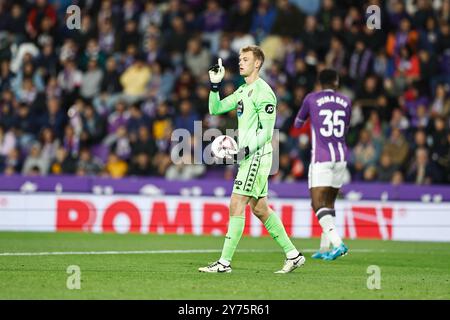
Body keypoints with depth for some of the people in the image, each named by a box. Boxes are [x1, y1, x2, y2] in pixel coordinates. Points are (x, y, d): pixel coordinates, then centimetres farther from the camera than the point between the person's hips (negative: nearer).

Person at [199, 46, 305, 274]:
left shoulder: (263, 92, -12)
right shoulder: (243, 91, 17)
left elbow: (267, 130, -16)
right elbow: (215, 109, 18)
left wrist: (247, 149, -26)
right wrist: (215, 85, 5)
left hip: (257, 155, -10)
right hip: (248, 156, 10)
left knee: (236, 206, -12)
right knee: (260, 209, 11)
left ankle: (225, 262, -12)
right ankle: (293, 255, 16)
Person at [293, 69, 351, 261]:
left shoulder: (311, 99, -1)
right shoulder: (345, 102, 8)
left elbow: (297, 124, 15)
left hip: (321, 157, -5)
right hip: (341, 157, 5)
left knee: (318, 204, -9)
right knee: (329, 202, 16)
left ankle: (338, 243, -27)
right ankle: (325, 248, 16)